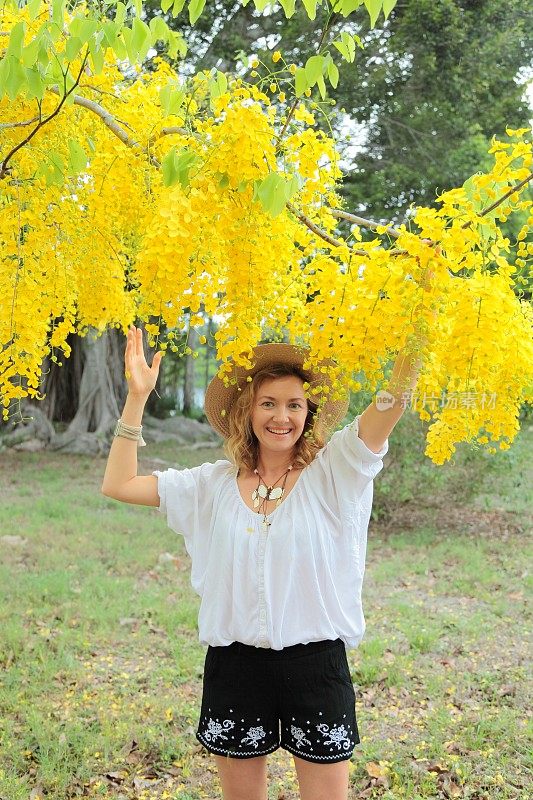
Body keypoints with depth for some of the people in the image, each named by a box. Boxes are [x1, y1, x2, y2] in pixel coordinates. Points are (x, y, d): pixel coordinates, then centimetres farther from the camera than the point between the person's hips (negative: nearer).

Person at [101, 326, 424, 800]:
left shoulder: (332, 472, -5)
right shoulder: (215, 485, 4)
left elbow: (393, 400, -16)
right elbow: (118, 485, 3)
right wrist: (137, 397, -3)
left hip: (315, 661, -2)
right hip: (235, 666, 3)